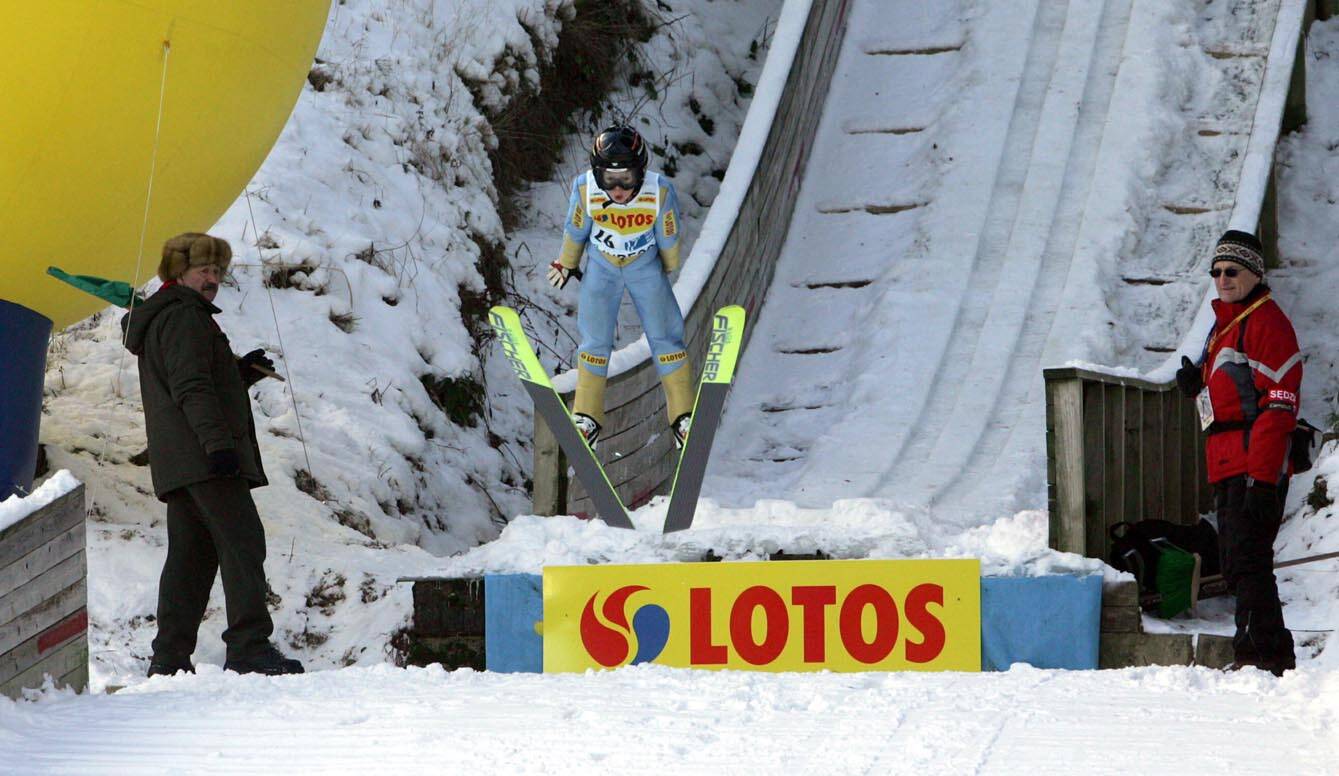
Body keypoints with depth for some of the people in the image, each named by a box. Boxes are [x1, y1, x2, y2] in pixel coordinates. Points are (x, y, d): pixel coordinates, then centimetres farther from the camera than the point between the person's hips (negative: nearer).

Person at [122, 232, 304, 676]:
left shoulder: (157, 321, 27)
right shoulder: (183, 317, -6)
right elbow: (191, 387, -18)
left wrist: (241, 371, 17)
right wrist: (217, 441, -26)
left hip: (175, 464, 11)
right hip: (204, 458, -11)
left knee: (190, 553, 8)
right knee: (242, 544, -14)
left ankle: (170, 656, 5)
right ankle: (249, 647, -21)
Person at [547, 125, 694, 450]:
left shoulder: (660, 192, -32)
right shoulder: (585, 189, -30)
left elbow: (668, 239, -11)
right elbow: (575, 232, -9)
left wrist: (668, 269, 5)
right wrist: (566, 265, 7)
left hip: (646, 265, 0)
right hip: (601, 265, 0)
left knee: (664, 338, 3)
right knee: (595, 341, 2)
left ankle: (683, 417, 15)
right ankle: (587, 417, 16)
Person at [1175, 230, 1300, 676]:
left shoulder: (1266, 322, -9)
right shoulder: (1224, 325, 22)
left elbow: (1280, 404, -16)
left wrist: (1262, 477, -23)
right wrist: (1197, 384, 7)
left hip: (1257, 467, -10)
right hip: (1228, 469, 10)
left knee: (1247, 559, -14)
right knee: (1238, 565, 11)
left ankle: (1260, 651, -15)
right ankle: (1273, 653, 16)